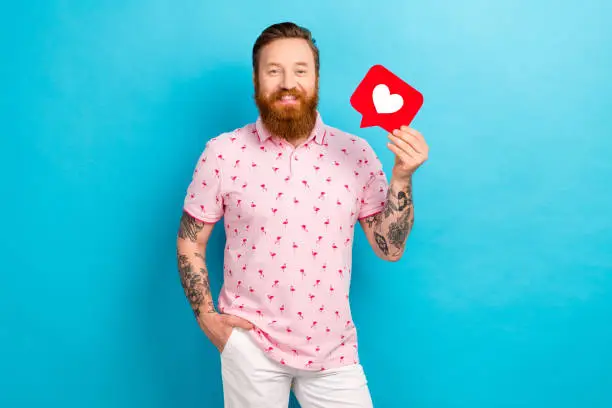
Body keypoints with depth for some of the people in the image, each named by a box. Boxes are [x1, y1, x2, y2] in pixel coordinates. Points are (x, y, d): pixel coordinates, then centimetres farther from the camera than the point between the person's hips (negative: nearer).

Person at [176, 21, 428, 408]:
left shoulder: (356, 153, -3)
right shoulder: (223, 153, -7)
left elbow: (390, 248, -2)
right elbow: (189, 241, 2)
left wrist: (402, 177, -14)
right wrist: (207, 317, -5)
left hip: (333, 346, 1)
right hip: (250, 344, -1)